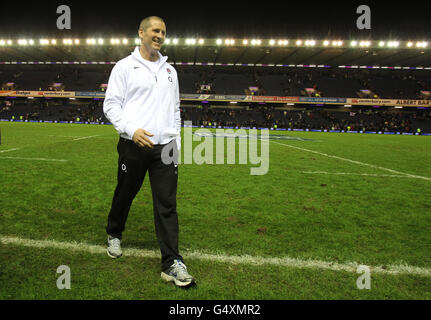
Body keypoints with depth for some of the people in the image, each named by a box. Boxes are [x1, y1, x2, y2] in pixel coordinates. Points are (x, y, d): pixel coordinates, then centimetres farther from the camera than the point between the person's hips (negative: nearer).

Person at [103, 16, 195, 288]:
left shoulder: (170, 70, 17)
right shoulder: (125, 67, 3)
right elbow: (111, 105, -2)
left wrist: (176, 143, 13)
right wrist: (132, 130, -18)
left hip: (164, 147, 3)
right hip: (133, 146, -2)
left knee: (167, 204, -3)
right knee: (124, 196, 13)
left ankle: (172, 264, 1)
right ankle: (114, 235, 42)